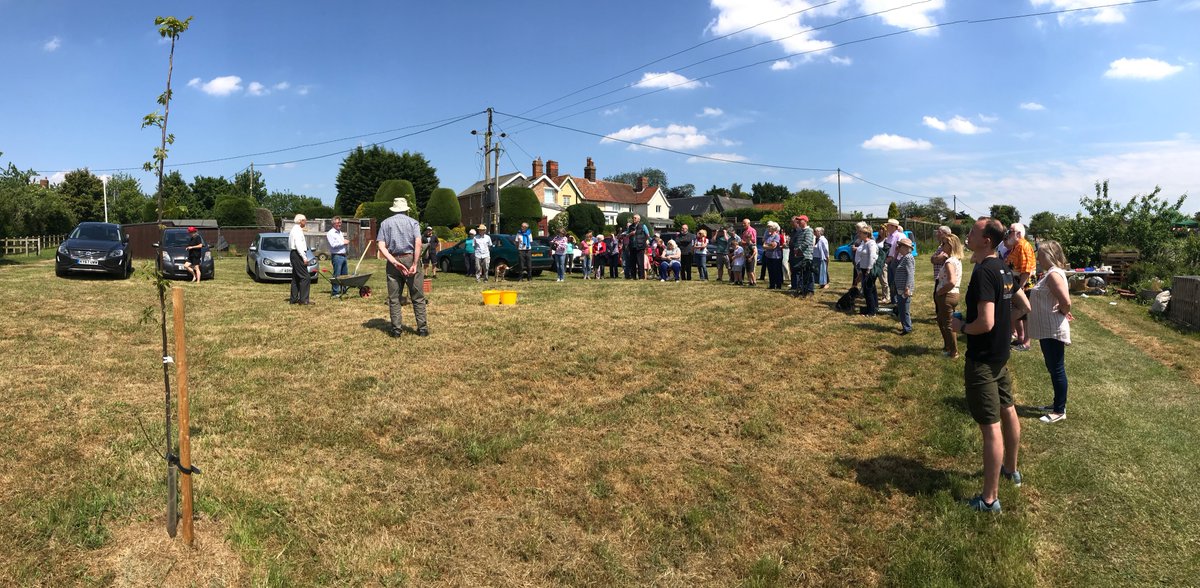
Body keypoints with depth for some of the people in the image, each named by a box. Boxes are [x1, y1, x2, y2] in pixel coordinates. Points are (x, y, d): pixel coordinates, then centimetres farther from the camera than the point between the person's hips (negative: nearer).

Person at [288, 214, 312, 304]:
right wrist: (304, 257, -22)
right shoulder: (297, 230, -12)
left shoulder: (295, 229, 19)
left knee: (296, 277, 13)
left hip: (294, 255, 11)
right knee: (305, 277, -12)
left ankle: (294, 299, 17)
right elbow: (298, 245, -20)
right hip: (298, 254, -11)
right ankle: (303, 299, -14)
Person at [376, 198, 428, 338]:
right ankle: (422, 328, 4)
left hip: (393, 261, 2)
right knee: (418, 297, 4)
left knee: (394, 298, 8)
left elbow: (381, 246, -3)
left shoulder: (385, 223, 10)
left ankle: (396, 329, 7)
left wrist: (395, 263, -9)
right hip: (410, 258, -1)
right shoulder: (413, 222, 5)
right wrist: (415, 264, -13)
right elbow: (418, 243, -11)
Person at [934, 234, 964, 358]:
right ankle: (948, 346, 37)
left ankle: (953, 352, 16)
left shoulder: (949, 262, -22)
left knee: (947, 324, 4)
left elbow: (951, 282, -33)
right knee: (941, 321, 25)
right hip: (953, 294, 10)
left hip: (946, 296, -10)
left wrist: (939, 292, -20)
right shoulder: (957, 260, 9)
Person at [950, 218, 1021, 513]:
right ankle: (1011, 469, 44)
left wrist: (961, 326, -12)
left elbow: (986, 322, -30)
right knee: (1008, 411, 24)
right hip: (1001, 354, 10)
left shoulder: (983, 272, -24)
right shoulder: (1004, 269, 5)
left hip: (982, 360, -10)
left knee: (990, 427, -5)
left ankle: (990, 498, 2)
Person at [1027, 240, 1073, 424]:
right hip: (1047, 330, 10)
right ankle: (1058, 404, 32)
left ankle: (1060, 411, 9)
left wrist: (1062, 313, -12)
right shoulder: (1049, 273, 11)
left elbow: (1066, 301, -29)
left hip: (1053, 332, -10)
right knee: (1053, 369, 19)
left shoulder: (1054, 274, -20)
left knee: (1057, 370, 0)